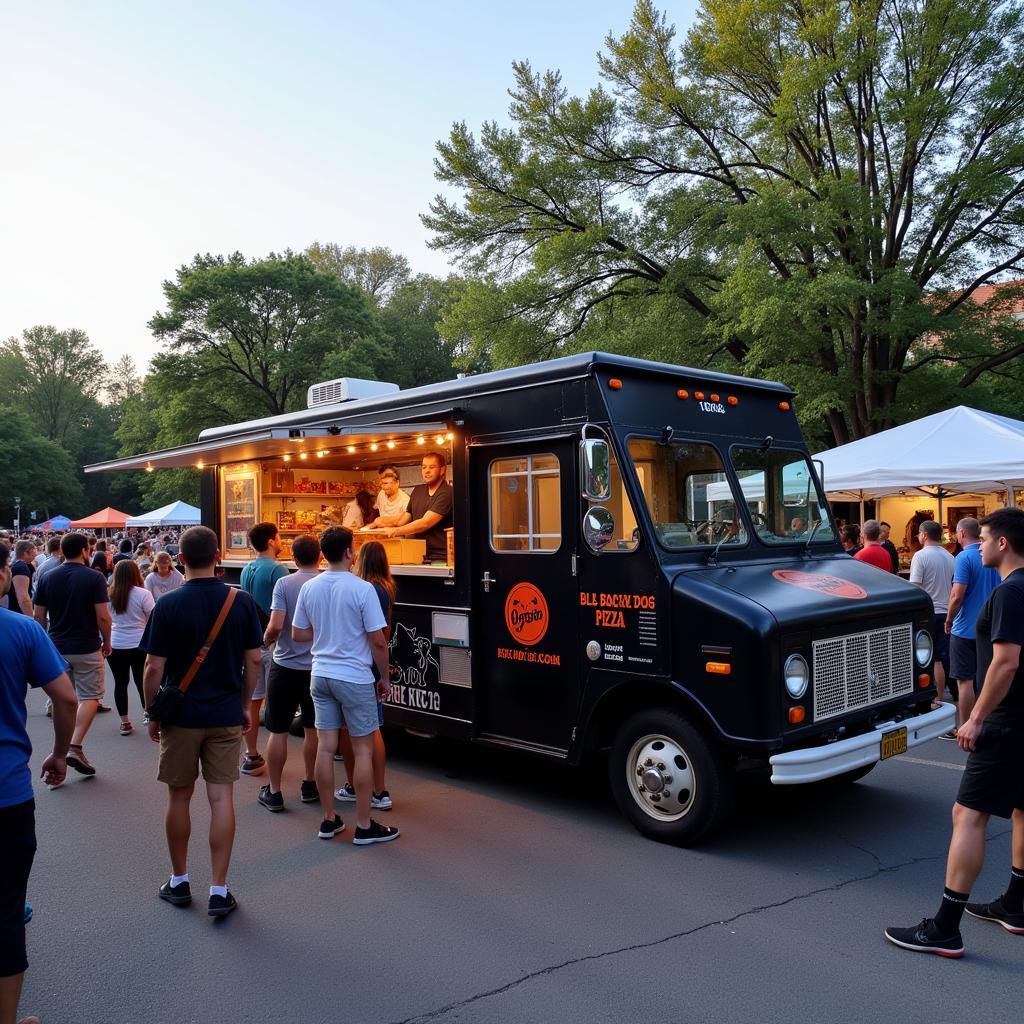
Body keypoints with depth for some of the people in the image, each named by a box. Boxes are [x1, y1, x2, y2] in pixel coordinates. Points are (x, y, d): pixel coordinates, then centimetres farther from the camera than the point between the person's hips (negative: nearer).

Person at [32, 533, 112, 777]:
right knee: (89, 697, 6)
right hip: (87, 649, -4)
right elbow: (103, 616, -14)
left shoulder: (47, 578, 2)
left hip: (56, 647, 4)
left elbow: (38, 616, 4)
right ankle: (75, 747, -7)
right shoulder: (94, 578, -11)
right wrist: (107, 642, 0)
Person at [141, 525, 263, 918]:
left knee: (179, 797, 14)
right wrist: (244, 705, 12)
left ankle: (178, 881, 29)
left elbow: (154, 668, -10)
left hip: (181, 714, -1)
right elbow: (253, 659, 0)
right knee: (221, 798, 5)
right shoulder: (242, 602, -5)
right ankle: (219, 890, 9)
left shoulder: (168, 605, -11)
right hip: (226, 715, 1)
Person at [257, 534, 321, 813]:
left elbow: (275, 626, -19)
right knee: (312, 729, 17)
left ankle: (274, 792, 15)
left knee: (278, 731, 8)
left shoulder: (284, 583, -12)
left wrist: (266, 641, 2)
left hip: (285, 666, -2)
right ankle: (309, 786, 28)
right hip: (317, 667, 2)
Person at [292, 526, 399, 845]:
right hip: (355, 678, -5)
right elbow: (378, 641, -13)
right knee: (363, 750, 5)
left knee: (325, 747, 10)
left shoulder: (309, 588, 1)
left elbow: (299, 634, 9)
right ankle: (364, 826, 11)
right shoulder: (362, 589, -15)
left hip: (321, 675, 5)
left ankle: (329, 820, 20)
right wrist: (384, 677, -1)